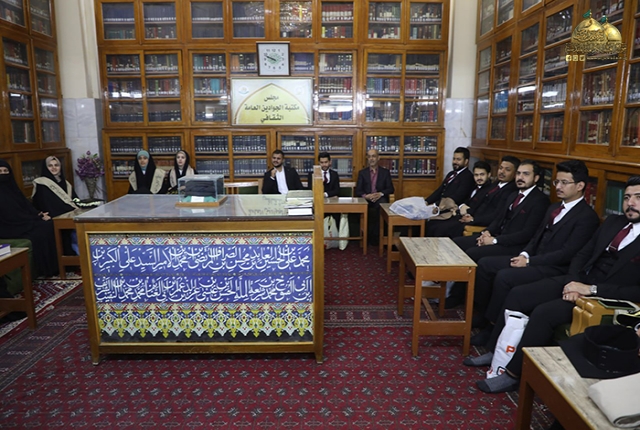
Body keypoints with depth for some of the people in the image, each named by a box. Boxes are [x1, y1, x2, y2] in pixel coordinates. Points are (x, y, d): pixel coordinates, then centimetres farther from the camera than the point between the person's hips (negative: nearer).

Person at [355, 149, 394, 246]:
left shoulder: (385, 172, 14)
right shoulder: (362, 172, 15)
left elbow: (391, 189, 6)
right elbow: (358, 190, 7)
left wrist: (380, 194, -14)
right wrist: (365, 196, -16)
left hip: (380, 199, 0)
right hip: (366, 200, 0)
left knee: (382, 203, -37)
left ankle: (376, 235, -27)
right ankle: (369, 235, -21)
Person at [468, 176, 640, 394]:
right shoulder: (612, 222, 13)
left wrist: (591, 289, -22)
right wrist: (573, 281, -6)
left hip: (605, 297, -7)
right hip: (579, 281, 7)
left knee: (543, 312, -28)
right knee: (517, 294, -7)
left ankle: (513, 374, -14)